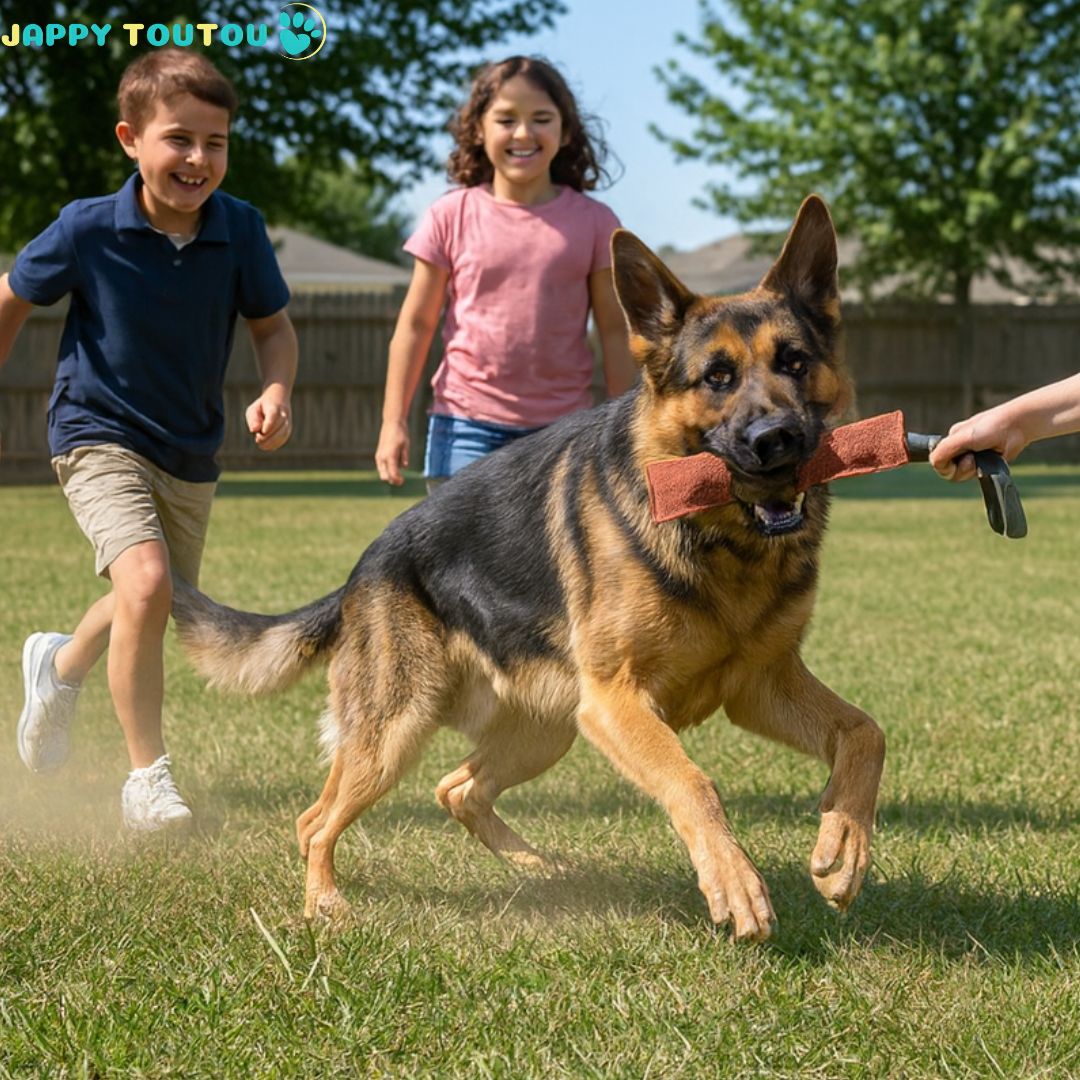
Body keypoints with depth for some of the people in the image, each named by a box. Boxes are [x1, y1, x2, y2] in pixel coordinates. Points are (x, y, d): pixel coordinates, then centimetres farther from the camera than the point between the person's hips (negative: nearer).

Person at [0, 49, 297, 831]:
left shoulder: (239, 230, -14)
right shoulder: (88, 230, -19)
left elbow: (273, 325, 0)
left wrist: (277, 393, -20)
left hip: (191, 455, 5)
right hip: (100, 436, -4)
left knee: (158, 610, 20)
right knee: (146, 581, -27)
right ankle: (148, 775, -14)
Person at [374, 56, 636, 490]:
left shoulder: (593, 222, 2)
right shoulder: (451, 216, 1)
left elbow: (614, 331, 6)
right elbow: (416, 324, 5)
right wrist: (393, 421, 2)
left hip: (564, 427, 1)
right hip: (467, 424, 0)